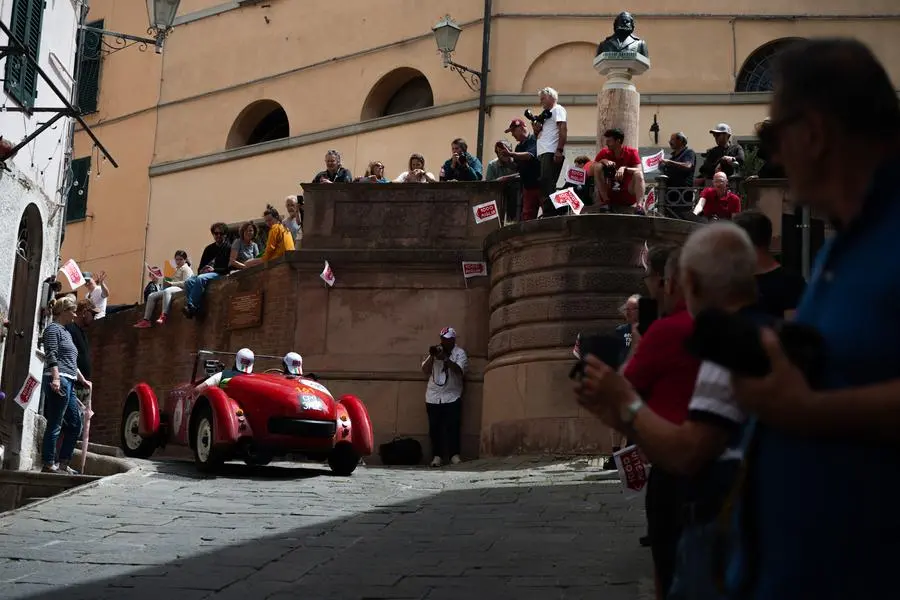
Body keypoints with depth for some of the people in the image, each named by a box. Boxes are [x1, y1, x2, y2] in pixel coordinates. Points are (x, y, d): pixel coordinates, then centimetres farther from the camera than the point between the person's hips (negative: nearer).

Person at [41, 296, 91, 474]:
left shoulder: (66, 333, 25)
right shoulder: (53, 328, -2)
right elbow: (51, 355, -14)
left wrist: (83, 380, 31)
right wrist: (56, 378, -23)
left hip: (69, 383, 10)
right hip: (58, 381, -10)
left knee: (75, 425, 8)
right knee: (55, 425, -9)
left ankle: (63, 463, 11)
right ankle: (49, 465, -8)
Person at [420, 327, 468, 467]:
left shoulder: (459, 353, 4)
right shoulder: (435, 351, 15)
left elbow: (459, 370, -12)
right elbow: (425, 370, 7)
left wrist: (445, 359, -21)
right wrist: (431, 356, -7)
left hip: (452, 396, -3)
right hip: (433, 396, 3)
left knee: (453, 426, -8)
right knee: (434, 427, -2)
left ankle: (454, 455, -5)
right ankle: (437, 456, 0)